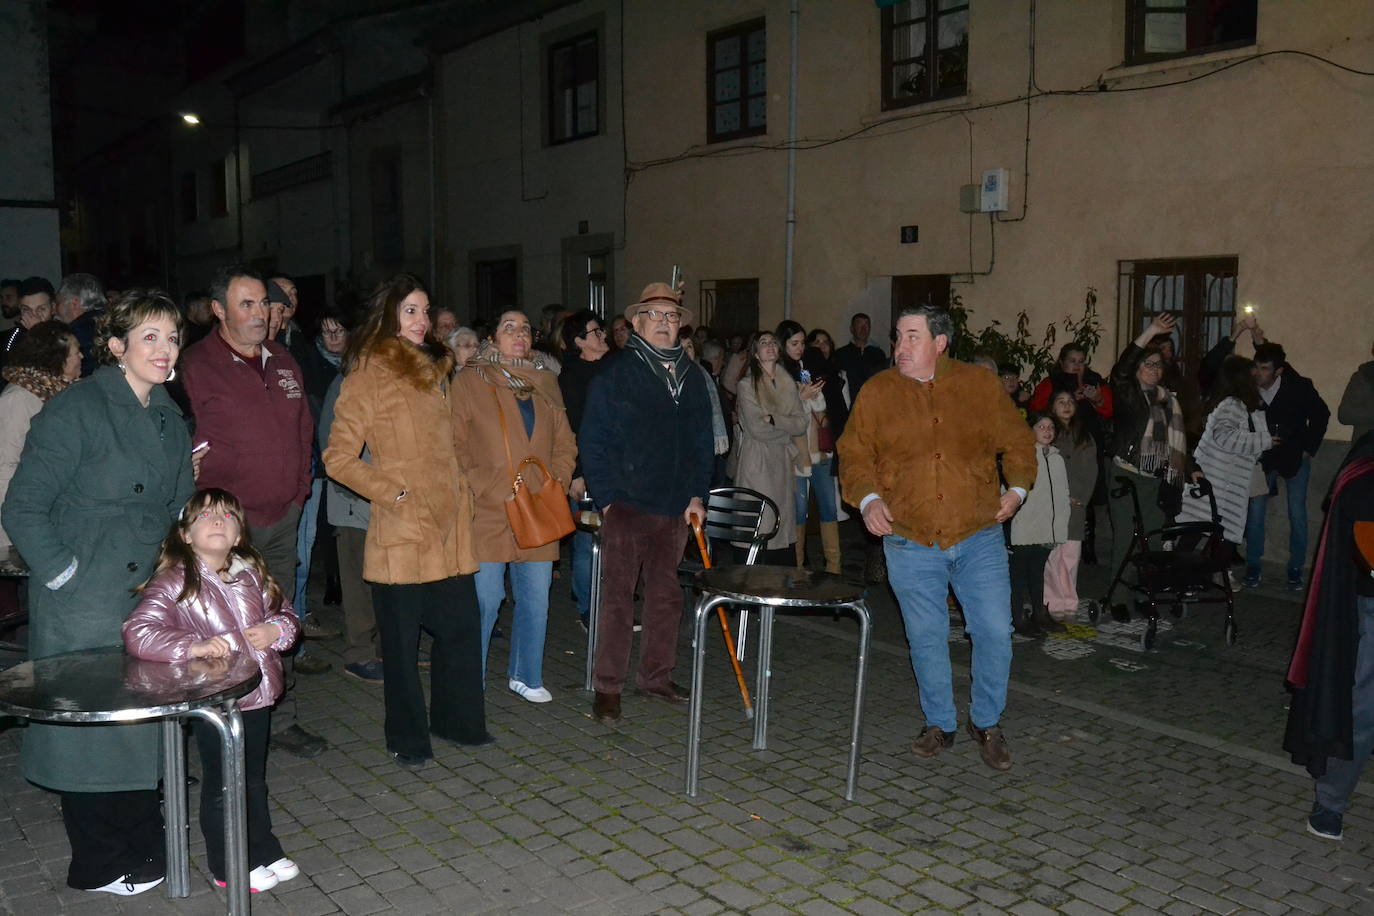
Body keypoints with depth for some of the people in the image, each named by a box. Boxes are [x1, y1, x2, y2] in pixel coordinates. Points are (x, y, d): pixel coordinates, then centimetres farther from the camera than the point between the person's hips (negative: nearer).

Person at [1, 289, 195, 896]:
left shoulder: (169, 417, 8)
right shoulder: (77, 409, -14)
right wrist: (67, 574, -16)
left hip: (148, 600, 7)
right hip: (84, 611, -7)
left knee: (144, 725, 16)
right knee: (89, 727, 5)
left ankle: (142, 847, 33)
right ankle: (98, 866, 22)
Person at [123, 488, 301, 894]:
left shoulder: (252, 574, 2)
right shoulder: (173, 582, -15)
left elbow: (284, 613, 12)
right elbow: (137, 634, -24)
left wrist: (276, 630, -10)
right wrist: (195, 646, -34)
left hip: (257, 696, 5)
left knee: (255, 780, 22)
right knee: (223, 785, 11)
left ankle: (265, 852, 39)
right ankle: (231, 866, 29)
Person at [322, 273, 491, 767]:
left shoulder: (433, 370, 16)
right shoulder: (368, 377, -7)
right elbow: (339, 458, -10)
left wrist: (460, 494, 13)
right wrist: (393, 493, -14)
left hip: (448, 526, 7)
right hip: (401, 532, -7)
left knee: (462, 626, 11)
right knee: (402, 639, 5)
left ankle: (456, 719, 29)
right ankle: (407, 738, 21)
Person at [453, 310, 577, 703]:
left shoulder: (546, 384, 16)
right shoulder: (469, 381, 2)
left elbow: (565, 443, 17)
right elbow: (455, 445, -3)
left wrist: (559, 482, 2)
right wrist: (480, 488, -12)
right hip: (487, 513, -4)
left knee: (536, 600, 9)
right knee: (484, 601, -3)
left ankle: (525, 675, 26)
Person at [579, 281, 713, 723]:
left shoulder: (691, 378, 13)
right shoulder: (615, 375, -3)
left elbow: (702, 441, 16)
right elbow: (592, 442, -5)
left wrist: (697, 493, 7)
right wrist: (606, 497, -10)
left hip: (675, 507, 5)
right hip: (626, 505, -5)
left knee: (666, 596, 12)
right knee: (617, 597, -1)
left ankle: (656, 676, 26)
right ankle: (607, 687, 6)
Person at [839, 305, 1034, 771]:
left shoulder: (981, 385, 2)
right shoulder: (876, 392, 1)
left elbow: (1017, 443, 10)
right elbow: (854, 454, 3)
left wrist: (1017, 488, -3)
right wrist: (868, 498, -13)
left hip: (978, 536, 0)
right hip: (911, 542, 0)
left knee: (995, 632, 0)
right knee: (926, 637, 9)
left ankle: (987, 722, 23)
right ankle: (939, 724, 29)